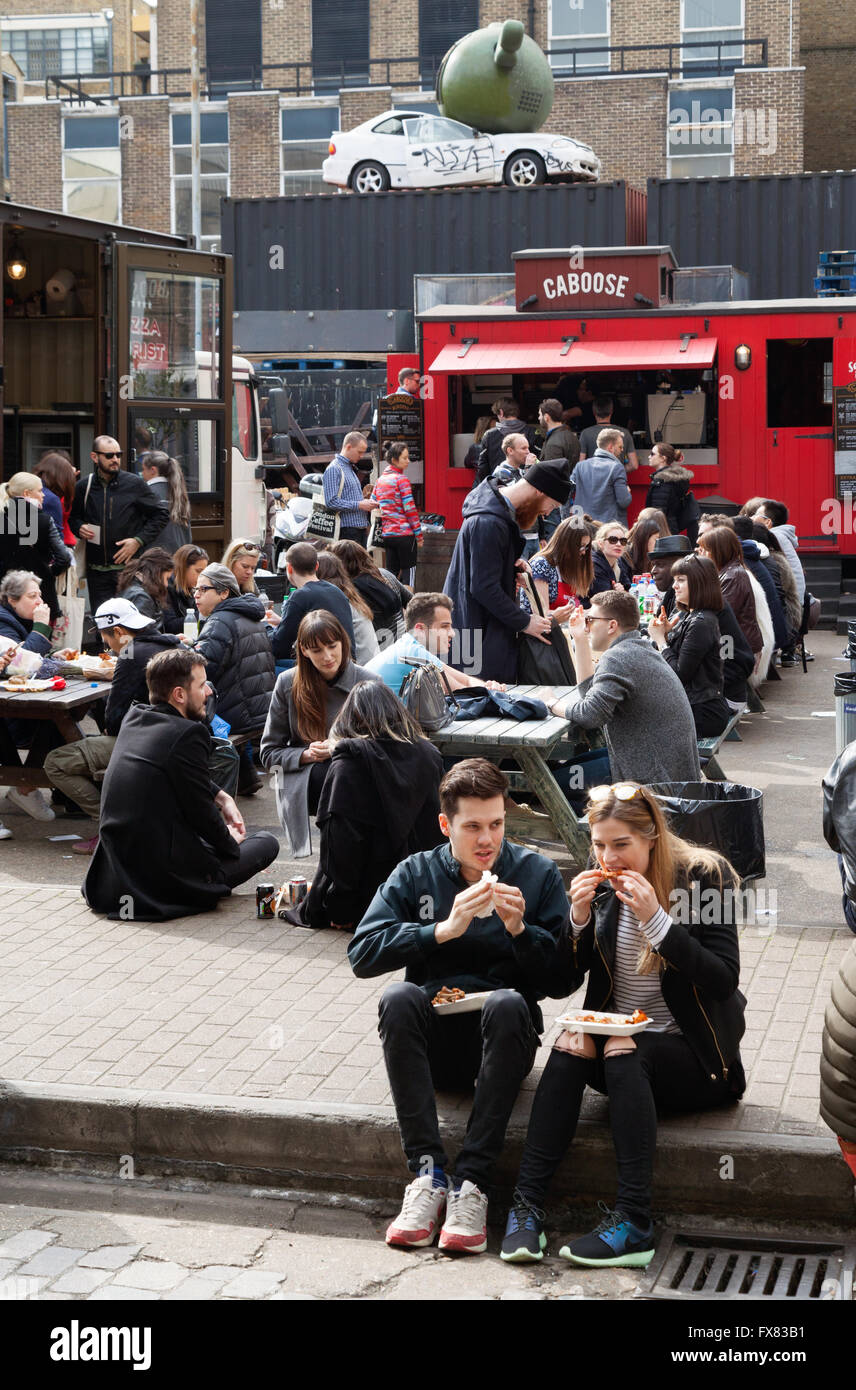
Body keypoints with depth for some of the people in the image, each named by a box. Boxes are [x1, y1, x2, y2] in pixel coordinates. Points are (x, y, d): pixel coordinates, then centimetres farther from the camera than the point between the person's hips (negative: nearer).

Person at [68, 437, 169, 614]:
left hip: (129, 568, -3)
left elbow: (161, 514, 3)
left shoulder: (134, 484, -1)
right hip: (97, 571, 3)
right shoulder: (84, 486, 7)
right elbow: (74, 517, 24)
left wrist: (139, 541, -7)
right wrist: (79, 528, 0)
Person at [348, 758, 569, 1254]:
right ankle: (428, 1172, -30)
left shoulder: (538, 873, 4)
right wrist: (445, 929, -16)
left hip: (500, 1043, -1)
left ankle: (472, 1181, -33)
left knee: (508, 1003, -34)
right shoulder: (416, 874, 6)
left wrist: (519, 929, -17)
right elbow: (362, 955, -8)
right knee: (399, 997, -30)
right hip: (432, 1041, 1)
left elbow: (559, 979, 0)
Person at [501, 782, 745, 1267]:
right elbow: (565, 980, 6)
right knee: (571, 1045, -26)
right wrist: (579, 918, -13)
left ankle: (634, 1222, -37)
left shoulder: (704, 875, -9)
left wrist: (656, 919, -25)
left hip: (697, 1058, -4)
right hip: (620, 1037, 4)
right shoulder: (602, 884, 5)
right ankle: (527, 1205, -32)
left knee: (623, 1051, -32)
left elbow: (724, 980, -17)